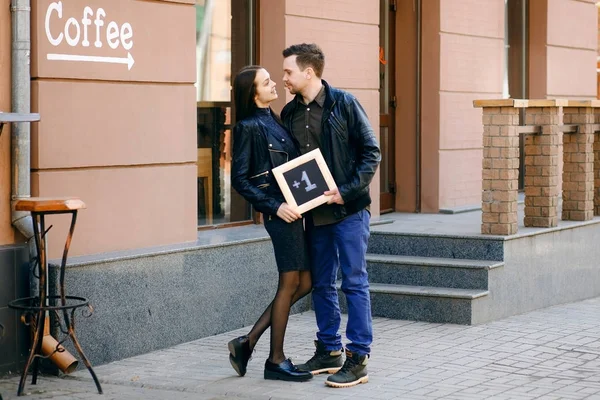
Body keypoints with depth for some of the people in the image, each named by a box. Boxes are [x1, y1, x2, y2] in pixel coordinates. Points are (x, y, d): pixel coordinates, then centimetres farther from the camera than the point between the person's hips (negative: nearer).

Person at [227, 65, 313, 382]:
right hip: (277, 212, -8)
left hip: (292, 208, 8)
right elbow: (240, 180, -12)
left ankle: (248, 342, 14)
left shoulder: (272, 120, 14)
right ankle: (276, 361, 8)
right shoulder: (248, 127, -10)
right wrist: (275, 206, -16)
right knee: (290, 283, -2)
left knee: (303, 284, 10)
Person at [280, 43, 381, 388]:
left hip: (349, 210, -6)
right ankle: (329, 351, 24)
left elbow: (371, 152, -8)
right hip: (315, 213, 6)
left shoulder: (344, 104, -8)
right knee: (322, 284, 12)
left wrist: (347, 191, -16)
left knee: (355, 283, -3)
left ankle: (358, 359, 1)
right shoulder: (290, 113, 8)